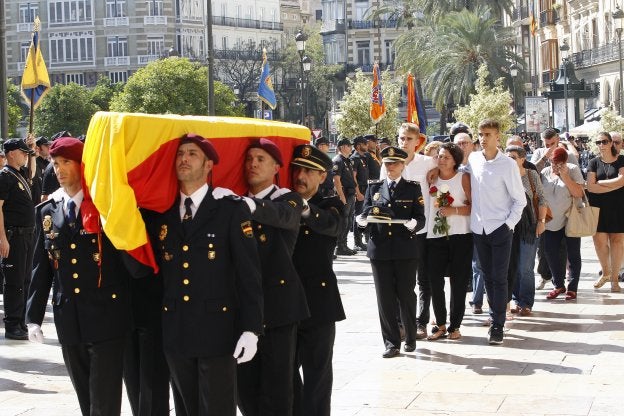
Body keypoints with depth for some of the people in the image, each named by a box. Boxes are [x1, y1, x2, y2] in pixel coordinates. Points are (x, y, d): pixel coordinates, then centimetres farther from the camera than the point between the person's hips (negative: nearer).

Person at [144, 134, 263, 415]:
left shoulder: (231, 209, -3)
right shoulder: (160, 214, 11)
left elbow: (249, 273, -7)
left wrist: (250, 329, -12)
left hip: (216, 331, -5)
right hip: (175, 333, 5)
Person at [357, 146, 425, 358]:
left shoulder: (413, 188, 5)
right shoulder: (374, 188, 11)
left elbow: (421, 218, 0)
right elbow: (365, 214, 11)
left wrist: (414, 224, -22)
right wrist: (363, 220, -12)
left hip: (406, 250, -2)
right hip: (380, 250, 2)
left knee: (406, 295, 4)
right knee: (385, 297, 2)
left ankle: (410, 338, 20)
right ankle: (391, 342, 8)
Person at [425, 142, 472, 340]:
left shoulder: (463, 178, 1)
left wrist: (454, 210, -14)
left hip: (460, 236, -3)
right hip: (435, 235, 3)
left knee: (459, 281, 2)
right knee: (435, 281, -1)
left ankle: (455, 326, 11)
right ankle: (440, 324, 11)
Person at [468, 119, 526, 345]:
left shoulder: (507, 165, -10)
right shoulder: (472, 159, 2)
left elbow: (520, 199, -5)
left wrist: (509, 223, -10)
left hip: (500, 228, -4)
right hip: (478, 228, 4)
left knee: (499, 278, -3)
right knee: (488, 277, 12)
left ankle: (498, 326, 1)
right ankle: (495, 316, 24)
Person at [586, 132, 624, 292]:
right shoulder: (594, 162, 6)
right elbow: (591, 187, -5)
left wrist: (600, 182, -7)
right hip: (598, 207, 2)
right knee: (599, 240, -2)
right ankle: (606, 273, 21)